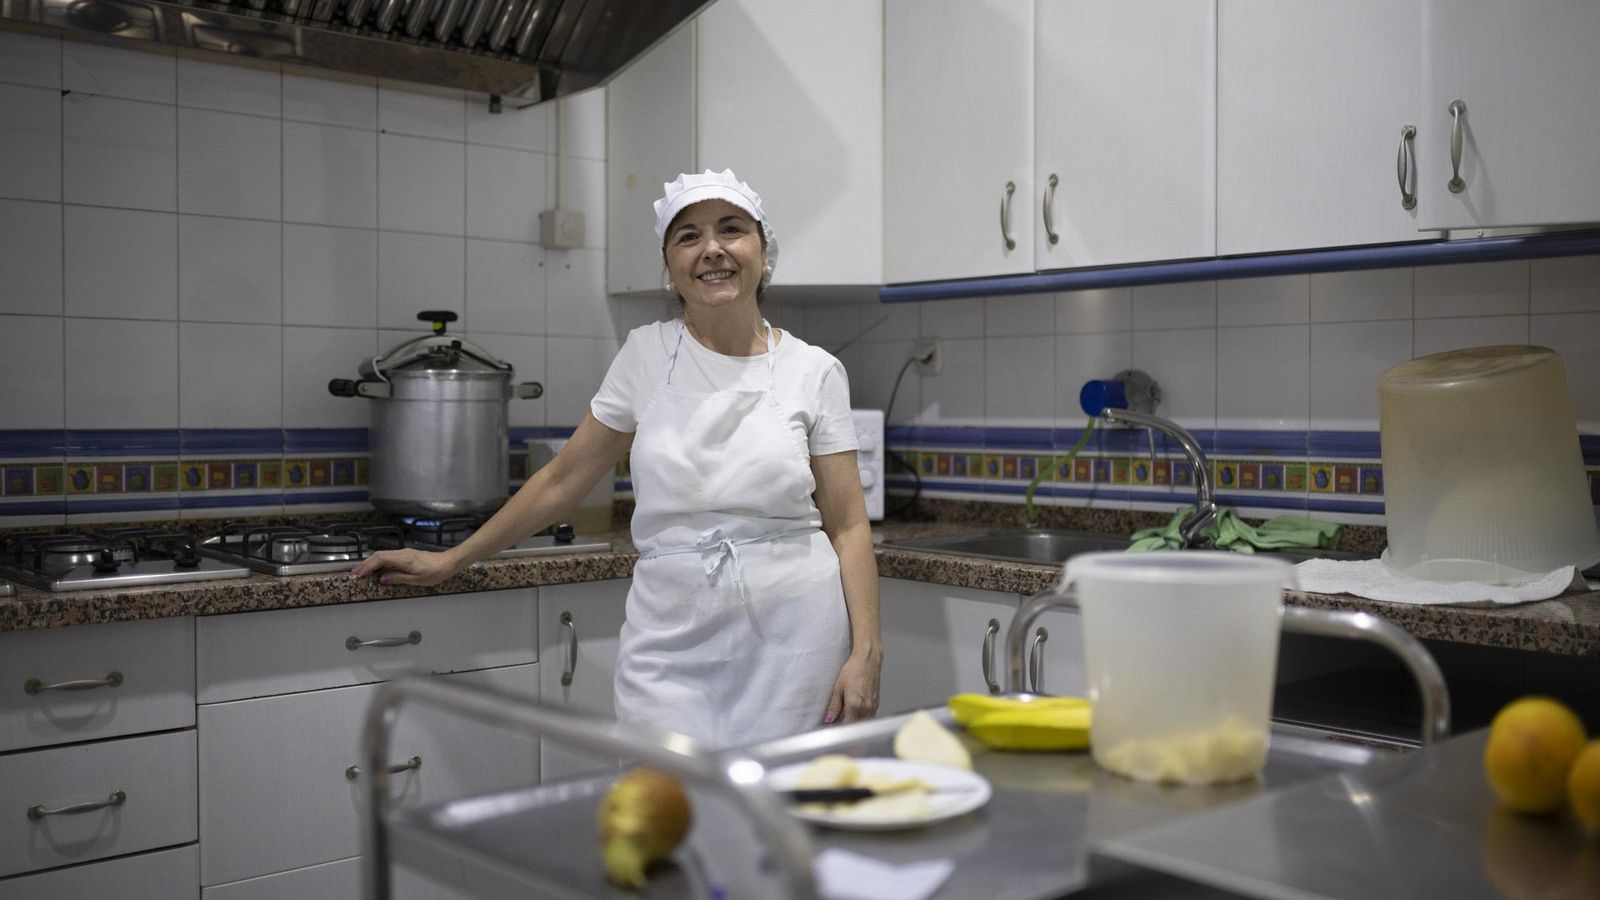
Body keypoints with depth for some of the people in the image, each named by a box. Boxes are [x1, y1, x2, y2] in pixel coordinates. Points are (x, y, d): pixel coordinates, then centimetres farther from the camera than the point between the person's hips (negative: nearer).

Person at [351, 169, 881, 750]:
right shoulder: (647, 354, 4)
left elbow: (848, 526, 2)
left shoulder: (814, 371, 2)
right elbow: (562, 481, 11)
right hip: (673, 630, 1)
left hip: (792, 632, 0)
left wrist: (866, 653, -7)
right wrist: (451, 560, 13)